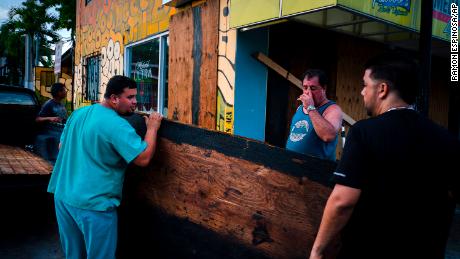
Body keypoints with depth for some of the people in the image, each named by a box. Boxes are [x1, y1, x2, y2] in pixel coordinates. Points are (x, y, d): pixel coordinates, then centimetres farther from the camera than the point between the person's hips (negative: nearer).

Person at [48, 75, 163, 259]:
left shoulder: (78, 113, 7)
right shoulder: (117, 125, -18)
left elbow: (62, 146, 19)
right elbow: (143, 158, -22)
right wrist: (152, 128, -10)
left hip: (63, 196, 8)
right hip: (93, 203, -8)